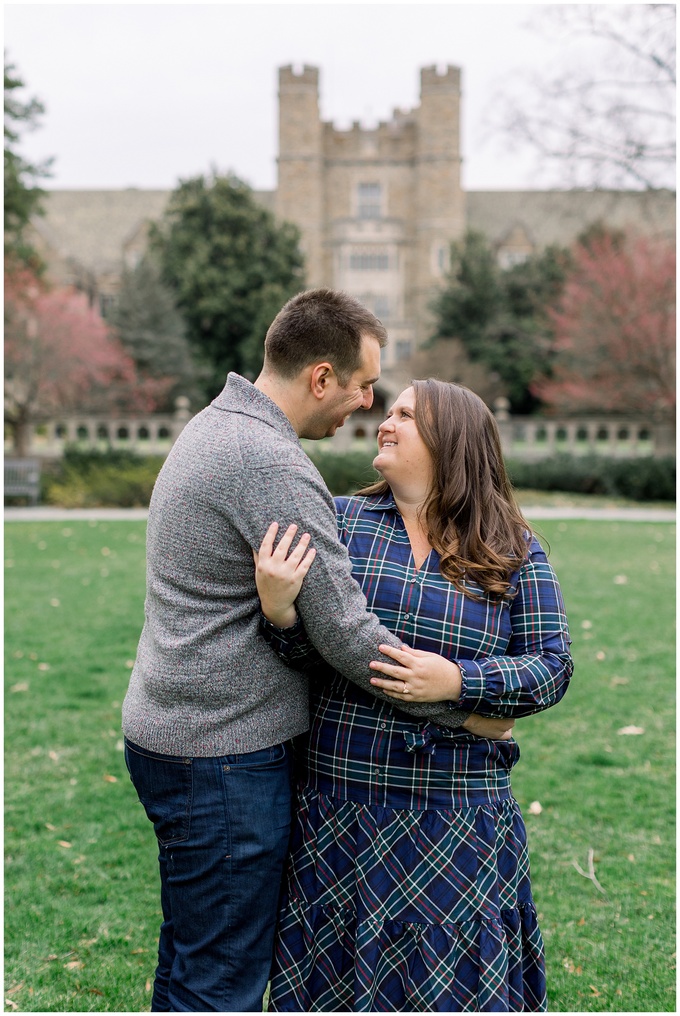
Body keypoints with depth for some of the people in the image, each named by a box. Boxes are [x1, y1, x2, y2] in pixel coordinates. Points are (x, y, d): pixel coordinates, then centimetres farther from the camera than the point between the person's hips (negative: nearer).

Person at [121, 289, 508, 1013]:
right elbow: (346, 634, -22)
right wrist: (462, 710, -11)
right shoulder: (271, 465, -22)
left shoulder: (213, 425, 11)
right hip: (223, 756, -10)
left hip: (169, 730, 10)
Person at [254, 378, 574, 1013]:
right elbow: (310, 650, -3)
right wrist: (278, 609, -24)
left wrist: (457, 681, -18)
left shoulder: (513, 553, 2)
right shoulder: (339, 520, 2)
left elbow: (552, 668, -2)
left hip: (459, 819, 0)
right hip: (342, 810, 1)